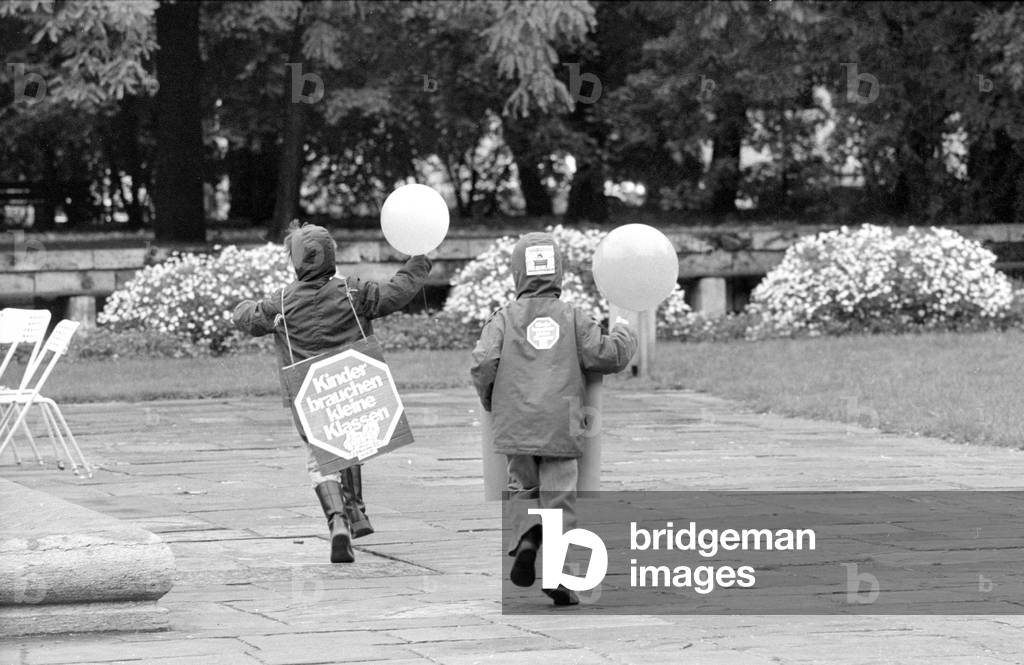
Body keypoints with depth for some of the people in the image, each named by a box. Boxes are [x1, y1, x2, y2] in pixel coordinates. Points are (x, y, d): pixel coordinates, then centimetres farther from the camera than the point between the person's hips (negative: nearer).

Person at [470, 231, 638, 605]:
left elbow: (483, 364, -7)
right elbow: (608, 356, 1)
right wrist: (625, 335, 22)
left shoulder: (505, 319, 3)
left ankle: (526, 540, -11)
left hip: (516, 424, 1)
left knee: (523, 488, 17)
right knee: (559, 497, 3)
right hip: (562, 426, -1)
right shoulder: (573, 318, 4)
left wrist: (489, 402, 11)